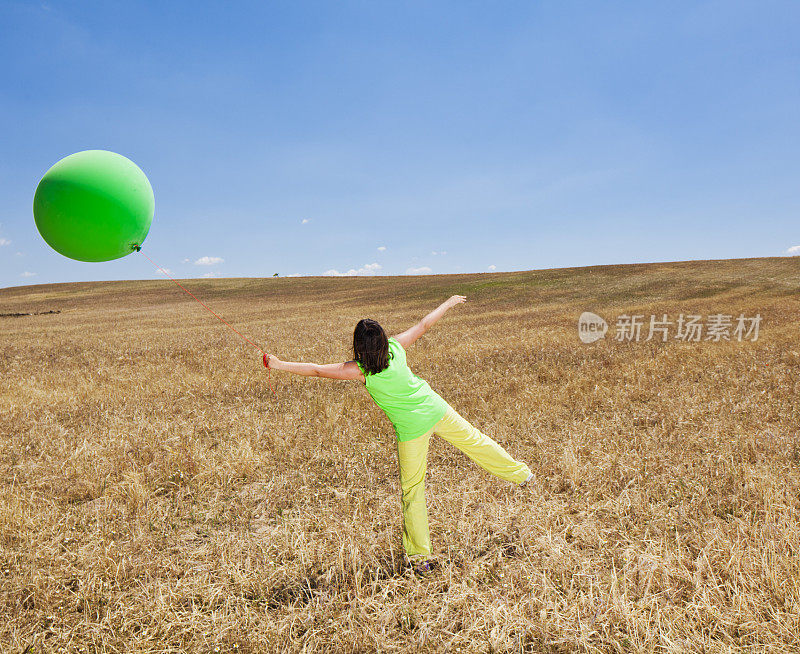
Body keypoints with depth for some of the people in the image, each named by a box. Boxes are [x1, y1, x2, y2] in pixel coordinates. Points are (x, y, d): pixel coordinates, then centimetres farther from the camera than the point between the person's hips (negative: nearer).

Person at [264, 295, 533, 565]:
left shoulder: (360, 370, -18)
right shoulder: (395, 347, -8)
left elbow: (317, 370, -15)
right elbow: (424, 324, 6)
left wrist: (279, 364, -6)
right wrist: (449, 302, 21)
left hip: (412, 429, -4)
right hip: (437, 410, 4)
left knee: (412, 489, 10)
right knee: (474, 441, 23)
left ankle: (419, 554, 18)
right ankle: (520, 473, 43)